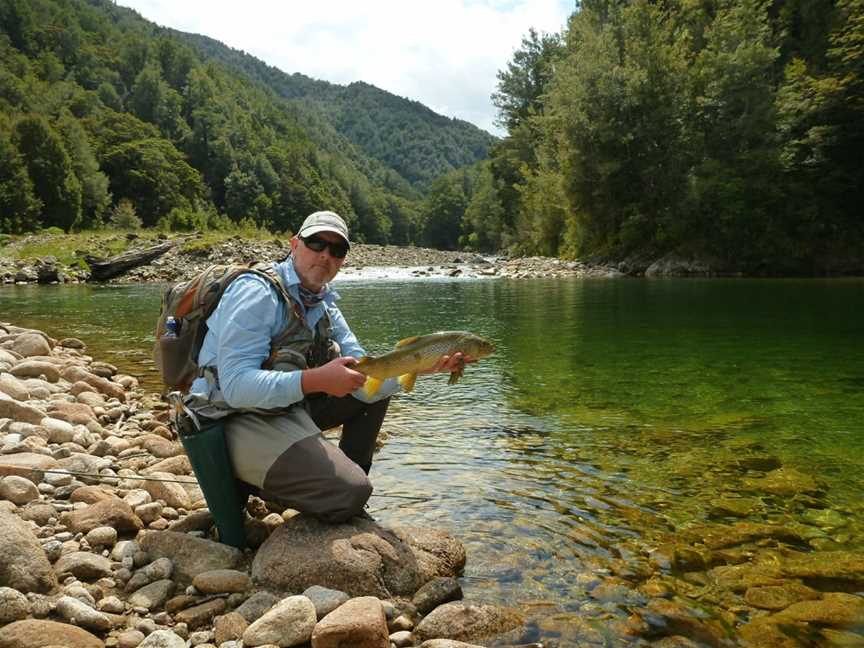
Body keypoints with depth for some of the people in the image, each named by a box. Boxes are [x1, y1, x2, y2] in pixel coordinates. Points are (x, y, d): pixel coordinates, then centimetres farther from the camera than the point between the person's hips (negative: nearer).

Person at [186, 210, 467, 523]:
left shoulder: (325, 307, 9)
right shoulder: (256, 292, -17)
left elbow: (363, 382, 2)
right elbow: (236, 386, -27)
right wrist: (316, 380, -33)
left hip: (290, 408, 9)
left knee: (377, 390, 13)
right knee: (351, 492, -25)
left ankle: (349, 472, 17)